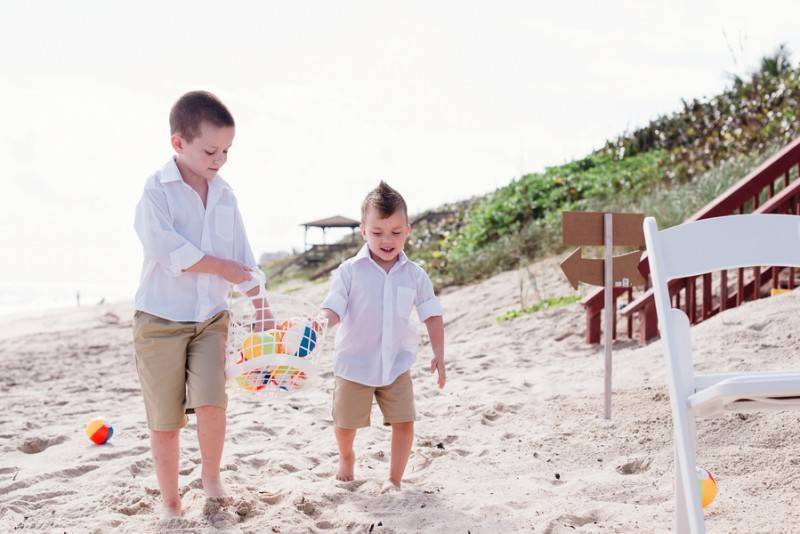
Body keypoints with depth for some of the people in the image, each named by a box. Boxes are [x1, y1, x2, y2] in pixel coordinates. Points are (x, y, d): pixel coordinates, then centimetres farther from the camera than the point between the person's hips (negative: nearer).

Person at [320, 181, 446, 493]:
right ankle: (346, 458, 43)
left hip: (397, 363, 1)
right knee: (345, 422, 11)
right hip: (355, 362, -1)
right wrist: (325, 320, -36)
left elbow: (431, 314, 4)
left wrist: (439, 354, 0)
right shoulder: (350, 271, -10)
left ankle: (394, 479, 11)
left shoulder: (414, 274, -2)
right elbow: (334, 307, -13)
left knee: (404, 421, -6)